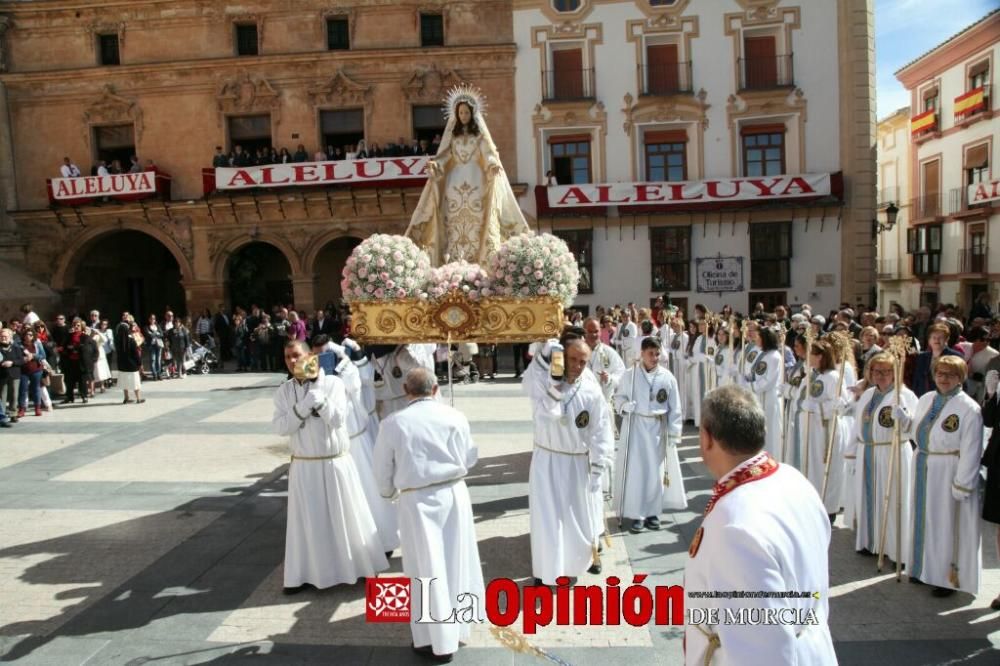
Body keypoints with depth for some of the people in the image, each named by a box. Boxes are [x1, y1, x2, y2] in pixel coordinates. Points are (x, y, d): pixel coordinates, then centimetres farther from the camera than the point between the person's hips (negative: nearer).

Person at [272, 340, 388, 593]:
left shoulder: (332, 383, -8)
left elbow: (338, 420, -16)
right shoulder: (283, 391, 1)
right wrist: (302, 408, -21)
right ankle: (306, 573, 24)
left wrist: (319, 397, -28)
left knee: (346, 516, 9)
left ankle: (362, 565, 25)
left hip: (336, 463, -2)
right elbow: (280, 427, -8)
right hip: (304, 466, 2)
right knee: (307, 520, 9)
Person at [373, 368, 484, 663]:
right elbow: (470, 458, 7)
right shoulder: (455, 416, -5)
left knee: (428, 569, 8)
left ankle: (438, 640, 19)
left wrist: (389, 493, 23)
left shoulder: (393, 424, -9)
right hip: (454, 493, 3)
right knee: (457, 561, 17)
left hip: (417, 500, -2)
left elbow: (383, 470, 2)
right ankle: (459, 626, 34)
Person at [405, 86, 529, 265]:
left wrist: (493, 164, -22)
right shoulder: (452, 133, 14)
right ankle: (453, 258, -11)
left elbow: (488, 152, -1)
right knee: (454, 216, -8)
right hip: (455, 178, 2)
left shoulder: (480, 133, 9)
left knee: (476, 216, -10)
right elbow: (444, 155, 8)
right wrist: (434, 163, -13)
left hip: (476, 178, -1)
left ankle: (480, 256, -9)